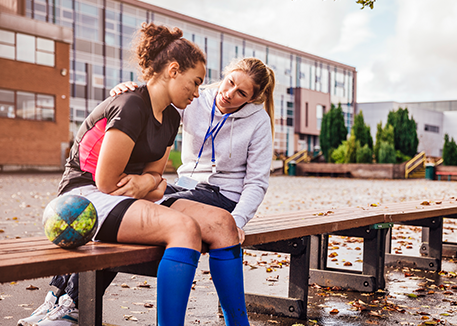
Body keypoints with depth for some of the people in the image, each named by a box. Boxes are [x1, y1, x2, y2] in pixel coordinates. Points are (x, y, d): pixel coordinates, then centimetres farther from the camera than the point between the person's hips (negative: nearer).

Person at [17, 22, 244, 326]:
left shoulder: (170, 117, 12)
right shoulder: (131, 106, -17)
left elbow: (154, 172, 12)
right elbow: (106, 183, -18)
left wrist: (147, 181, -12)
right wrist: (154, 187, -6)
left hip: (126, 199, 8)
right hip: (86, 197, -8)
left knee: (222, 222, -12)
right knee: (184, 227, -34)